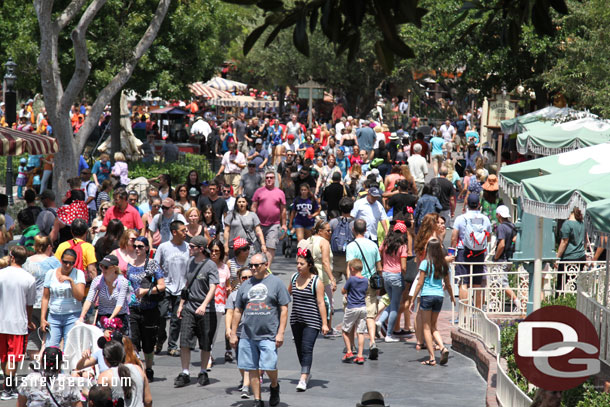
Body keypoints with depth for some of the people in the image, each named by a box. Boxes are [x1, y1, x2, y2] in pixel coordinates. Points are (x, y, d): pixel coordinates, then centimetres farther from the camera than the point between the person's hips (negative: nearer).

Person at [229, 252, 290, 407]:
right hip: (248, 335, 4)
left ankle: (274, 387, 20)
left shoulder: (276, 283, 2)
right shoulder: (245, 285, 13)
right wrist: (233, 333, 13)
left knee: (269, 366, -10)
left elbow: (284, 309, 0)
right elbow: (238, 311, 17)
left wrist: (281, 332, -8)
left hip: (269, 335, -4)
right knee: (252, 369, 4)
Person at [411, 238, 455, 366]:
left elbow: (420, 283, -7)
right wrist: (452, 297, 29)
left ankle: (432, 357, -3)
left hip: (427, 295, -4)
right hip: (439, 296, 4)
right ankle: (443, 348, -6)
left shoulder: (425, 263, -7)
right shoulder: (443, 264, 5)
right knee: (433, 326, 18)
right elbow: (448, 284, 13)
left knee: (427, 327, 3)